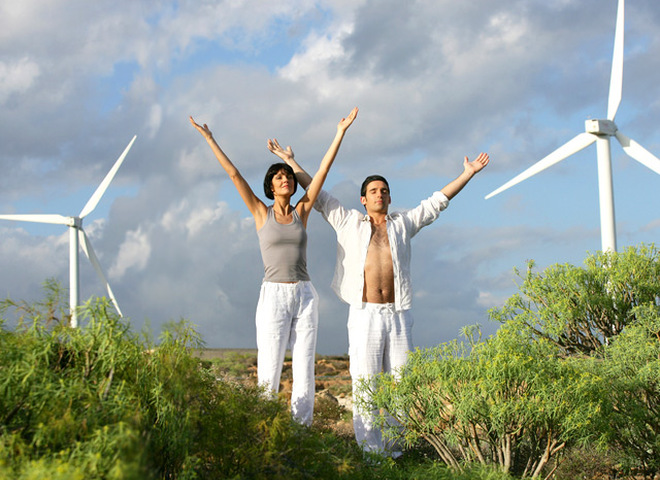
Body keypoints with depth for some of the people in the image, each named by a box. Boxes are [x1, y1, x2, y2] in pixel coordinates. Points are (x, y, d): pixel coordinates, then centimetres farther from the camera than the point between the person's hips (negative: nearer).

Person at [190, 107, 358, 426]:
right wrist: (209, 139, 2)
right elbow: (234, 174, 3)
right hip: (273, 296, -3)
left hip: (305, 296, 3)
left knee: (304, 370, 2)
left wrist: (340, 134, 5)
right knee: (269, 373, -4)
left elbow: (322, 171, 7)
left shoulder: (302, 212, 10)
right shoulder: (261, 213, 5)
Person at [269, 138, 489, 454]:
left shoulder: (403, 224, 17)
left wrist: (467, 174, 15)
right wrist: (290, 162, 19)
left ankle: (394, 449, 6)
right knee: (365, 386, -4)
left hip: (398, 315, 2)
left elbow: (437, 201, 18)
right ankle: (370, 451, -1)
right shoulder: (349, 223, 14)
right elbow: (317, 194, 18)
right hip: (365, 314, -2)